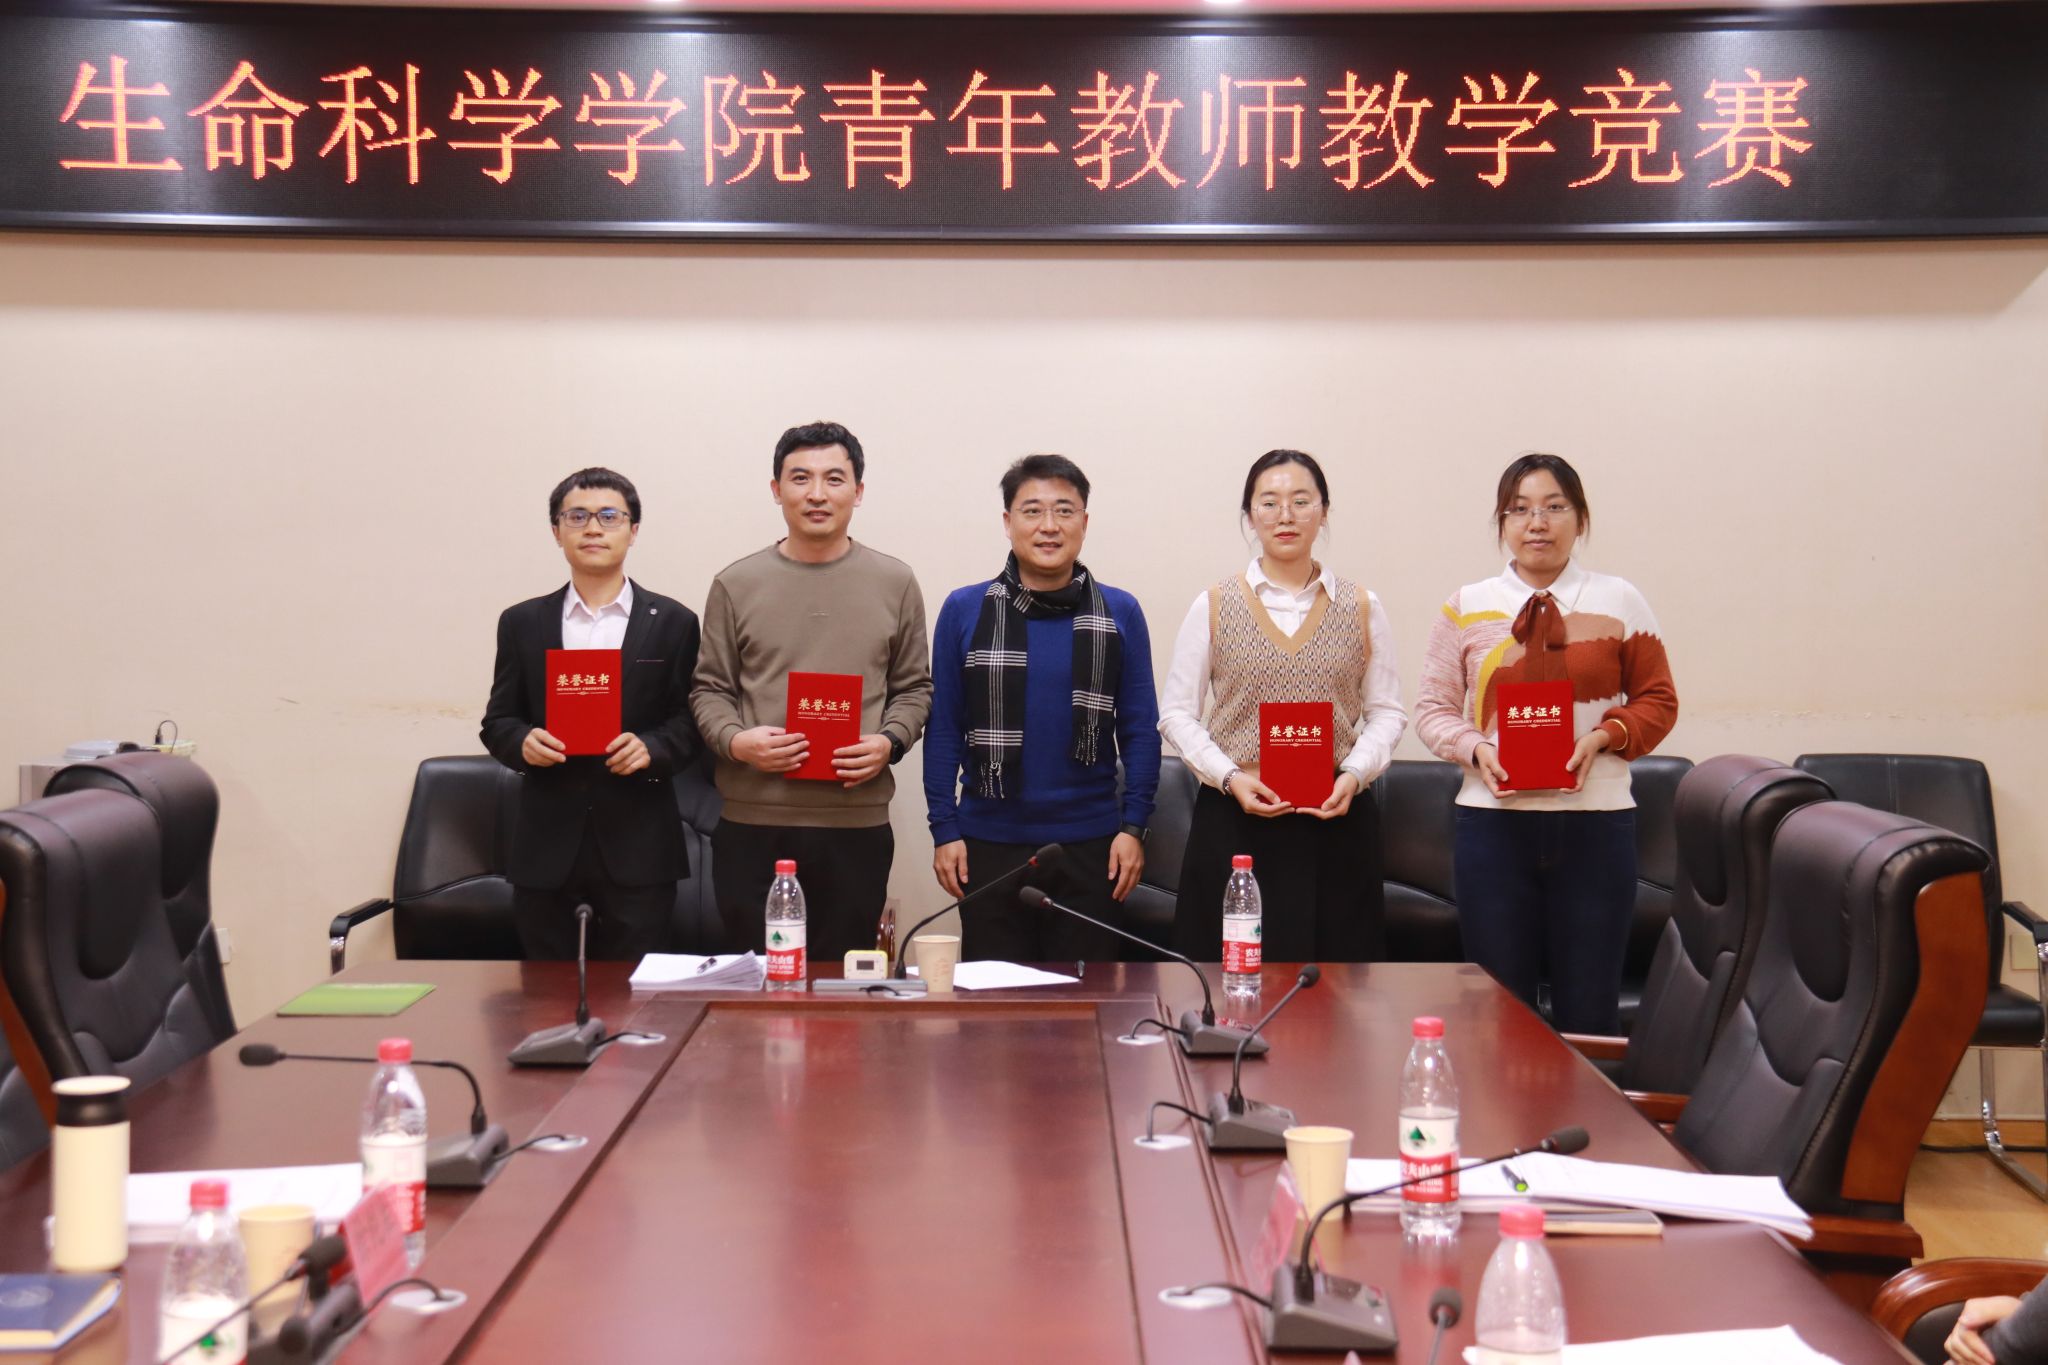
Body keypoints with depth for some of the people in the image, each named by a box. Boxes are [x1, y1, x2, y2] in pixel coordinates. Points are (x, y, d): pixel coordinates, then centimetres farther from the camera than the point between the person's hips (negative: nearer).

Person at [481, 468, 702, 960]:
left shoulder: (672, 622, 6)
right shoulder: (522, 622, 10)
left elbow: (691, 721, 4)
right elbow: (497, 721, 11)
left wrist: (652, 748, -16)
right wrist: (522, 741, -11)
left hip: (638, 845, -1)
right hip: (547, 842, 2)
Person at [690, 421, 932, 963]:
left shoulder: (894, 583, 8)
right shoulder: (736, 584, 6)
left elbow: (915, 687, 12)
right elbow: (709, 689, 8)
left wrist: (890, 742, -7)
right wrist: (735, 740, -11)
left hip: (857, 822, 0)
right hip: (752, 822, 0)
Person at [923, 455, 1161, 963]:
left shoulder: (1120, 613, 3)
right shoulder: (964, 610, 2)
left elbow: (1140, 730, 4)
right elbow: (943, 728, 3)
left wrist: (1134, 826, -3)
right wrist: (944, 829, -2)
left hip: (1090, 845, 0)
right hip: (989, 845, 0)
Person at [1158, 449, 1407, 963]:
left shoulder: (1362, 608, 8)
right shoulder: (1214, 607, 5)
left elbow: (1387, 712, 9)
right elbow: (1176, 712, 4)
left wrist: (1354, 774, -9)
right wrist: (1231, 776, -10)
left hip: (1337, 820, 1)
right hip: (1234, 822, -1)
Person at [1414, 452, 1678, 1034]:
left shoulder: (1620, 602, 6)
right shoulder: (1466, 607, 7)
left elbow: (1657, 701, 8)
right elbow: (1432, 707, 8)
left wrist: (1604, 737, -11)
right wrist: (1476, 748, -11)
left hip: (1596, 820, 0)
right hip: (1493, 821, 0)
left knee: (1589, 1009, 4)